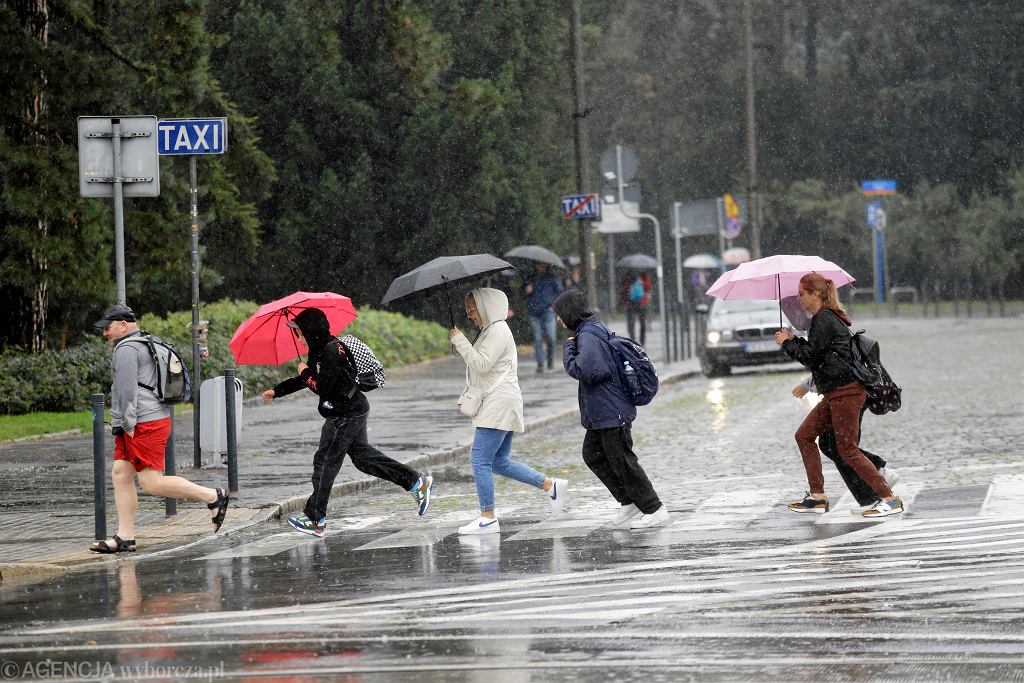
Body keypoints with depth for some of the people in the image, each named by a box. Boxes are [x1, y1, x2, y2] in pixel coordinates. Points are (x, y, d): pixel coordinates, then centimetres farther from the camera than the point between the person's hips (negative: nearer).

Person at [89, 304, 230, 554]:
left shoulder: (126, 349, -11)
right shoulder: (144, 346, 23)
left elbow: (127, 389, -19)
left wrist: (129, 424, -19)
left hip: (144, 423, -11)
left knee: (152, 482, -12)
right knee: (120, 475, 5)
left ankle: (213, 497, -7)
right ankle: (125, 538, 2)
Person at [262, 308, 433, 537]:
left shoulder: (331, 351, -20)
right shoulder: (322, 349, 12)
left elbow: (321, 387, -24)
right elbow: (305, 381, 24)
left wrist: (305, 372, -6)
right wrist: (277, 391, 23)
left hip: (345, 416, -10)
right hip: (354, 411, 10)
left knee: (325, 462, -5)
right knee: (362, 455, 16)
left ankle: (315, 520, -1)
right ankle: (416, 482, 16)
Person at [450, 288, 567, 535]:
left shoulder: (498, 331, -11)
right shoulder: (489, 330, 21)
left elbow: (481, 364, -20)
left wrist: (459, 340, -17)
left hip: (499, 404, -11)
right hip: (496, 405, 11)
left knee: (480, 459, -11)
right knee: (499, 462, 12)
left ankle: (488, 518, -10)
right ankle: (551, 485, 13)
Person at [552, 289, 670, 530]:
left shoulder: (588, 336, -19)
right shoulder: (597, 329, 13)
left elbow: (583, 371, -28)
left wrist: (569, 348, -15)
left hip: (611, 413, -11)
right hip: (601, 413, 11)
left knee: (622, 462, -3)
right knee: (593, 455, 17)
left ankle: (654, 510, 3)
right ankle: (629, 503, 20)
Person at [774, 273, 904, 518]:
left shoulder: (823, 320, -14)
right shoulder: (827, 318, 16)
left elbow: (810, 356, -15)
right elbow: (816, 354, 22)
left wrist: (787, 343, -1)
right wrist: (793, 340, 14)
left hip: (845, 392, -11)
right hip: (835, 393, 11)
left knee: (848, 450, -9)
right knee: (804, 436, 14)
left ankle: (889, 499, -10)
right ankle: (817, 497, 16)